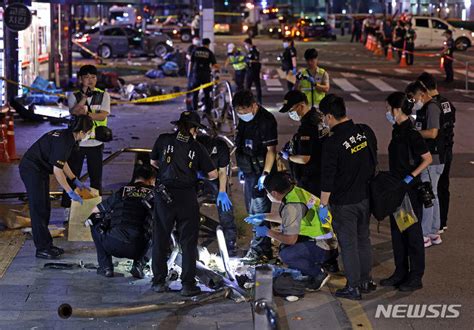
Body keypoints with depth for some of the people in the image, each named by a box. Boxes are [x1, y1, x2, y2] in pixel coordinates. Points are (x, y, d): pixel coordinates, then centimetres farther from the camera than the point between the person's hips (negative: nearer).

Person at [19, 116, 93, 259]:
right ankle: (42, 249, -2)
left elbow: (62, 162, 17)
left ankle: (46, 244, 19)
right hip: (31, 170, -10)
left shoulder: (68, 137, 4)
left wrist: (76, 181, 18)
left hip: (41, 170, 10)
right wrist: (70, 192, -19)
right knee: (38, 209, -6)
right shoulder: (63, 141, -26)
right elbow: (57, 170, -25)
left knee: (45, 209, 13)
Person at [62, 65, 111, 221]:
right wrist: (84, 95, -23)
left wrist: (86, 113, -25)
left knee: (96, 177, 7)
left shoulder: (103, 96, 2)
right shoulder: (74, 96, 1)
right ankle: (68, 208, 9)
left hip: (96, 143, 1)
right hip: (77, 142, -1)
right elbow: (74, 111, -17)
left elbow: (103, 115, -12)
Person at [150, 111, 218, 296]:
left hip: (164, 195, 1)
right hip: (187, 196, -1)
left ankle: (159, 282, 17)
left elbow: (153, 162, 17)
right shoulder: (197, 147, 0)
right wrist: (201, 176, 22)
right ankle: (188, 285, 5)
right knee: (188, 242, 6)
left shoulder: (163, 140, 2)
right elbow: (213, 174, 2)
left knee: (160, 239, 13)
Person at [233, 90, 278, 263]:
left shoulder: (266, 120, -18)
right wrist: (242, 167, 21)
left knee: (259, 211, -8)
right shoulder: (244, 119, 8)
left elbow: (271, 150, -19)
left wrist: (265, 174, -22)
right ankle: (262, 246, 25)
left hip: (261, 172, -9)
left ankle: (259, 249, -1)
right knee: (252, 210, 15)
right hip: (249, 171, 9)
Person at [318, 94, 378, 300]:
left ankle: (353, 287, 14)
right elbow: (374, 161, 10)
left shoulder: (332, 143, -23)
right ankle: (366, 281, 30)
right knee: (363, 239, 20)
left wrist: (323, 205, -9)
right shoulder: (366, 132, -4)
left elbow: (327, 178, -18)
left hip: (344, 203, -6)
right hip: (366, 197, 6)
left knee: (348, 244, 6)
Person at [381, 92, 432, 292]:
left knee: (412, 233, 1)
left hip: (411, 190, -9)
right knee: (397, 232, 14)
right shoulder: (398, 131, 8)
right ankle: (401, 273, 25)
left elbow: (427, 159, -17)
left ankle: (416, 277, 10)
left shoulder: (411, 134, -18)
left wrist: (410, 177, -22)